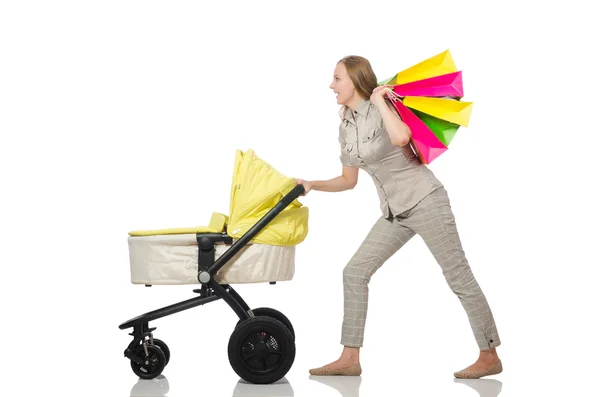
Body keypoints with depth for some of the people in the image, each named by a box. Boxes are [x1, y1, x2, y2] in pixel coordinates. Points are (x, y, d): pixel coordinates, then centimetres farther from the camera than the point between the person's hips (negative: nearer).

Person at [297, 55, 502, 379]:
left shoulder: (381, 110, -13)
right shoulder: (346, 126, 10)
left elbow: (401, 137, -37)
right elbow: (348, 180, 18)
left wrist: (379, 100, -23)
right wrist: (312, 185, 5)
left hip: (425, 202, -8)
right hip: (395, 213, 8)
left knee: (459, 278, -3)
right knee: (355, 272, 2)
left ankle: (490, 356, 6)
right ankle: (350, 358, 5)